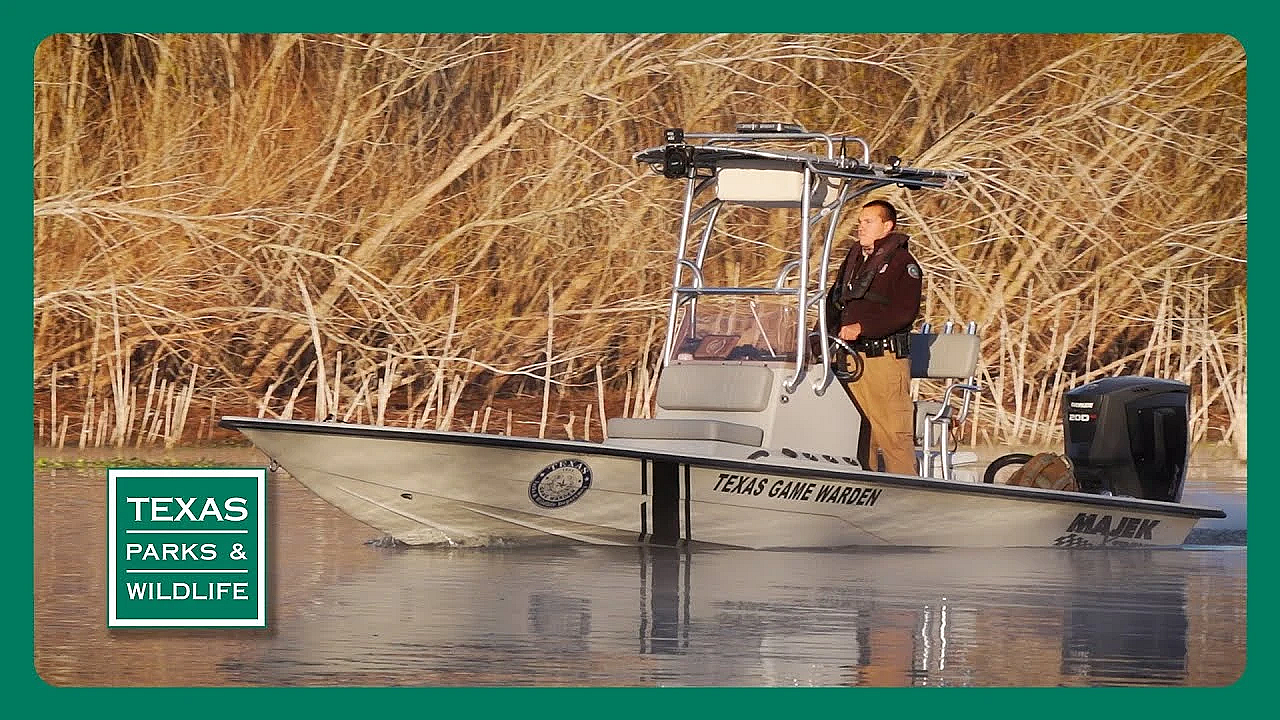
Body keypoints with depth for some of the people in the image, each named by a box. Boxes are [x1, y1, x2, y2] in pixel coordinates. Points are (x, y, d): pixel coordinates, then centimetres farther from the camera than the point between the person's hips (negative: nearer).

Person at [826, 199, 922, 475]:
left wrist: (862, 327, -20)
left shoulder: (902, 263, -3)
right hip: (851, 356, 7)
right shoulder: (853, 258, 20)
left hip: (885, 357, -7)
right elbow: (835, 301, 23)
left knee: (893, 433, -9)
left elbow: (905, 312, -14)